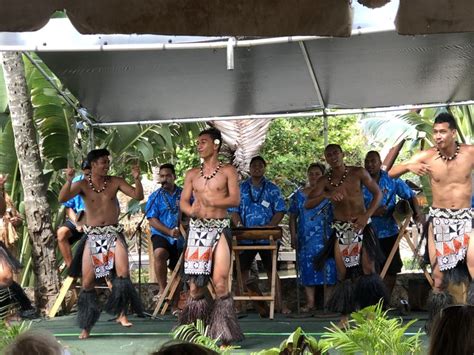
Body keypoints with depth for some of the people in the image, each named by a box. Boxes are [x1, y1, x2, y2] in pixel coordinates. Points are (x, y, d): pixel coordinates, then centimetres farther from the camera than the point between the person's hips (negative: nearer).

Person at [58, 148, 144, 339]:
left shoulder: (115, 182, 2)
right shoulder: (83, 184, -2)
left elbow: (138, 196, -2)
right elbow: (62, 198, -15)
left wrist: (137, 179, -19)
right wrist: (68, 181, -31)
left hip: (114, 233, 0)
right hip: (92, 236, 0)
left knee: (123, 272, -22)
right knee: (87, 281, 1)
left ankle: (121, 314, -8)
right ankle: (86, 326, 14)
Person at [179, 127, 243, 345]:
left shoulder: (227, 171, 4)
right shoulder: (192, 174, 15)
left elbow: (235, 199, -7)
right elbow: (183, 202, 8)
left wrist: (212, 202, -22)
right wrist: (191, 210, -14)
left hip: (219, 228, -3)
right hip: (197, 229, 4)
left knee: (220, 283, -12)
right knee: (195, 284, 2)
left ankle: (222, 335, -6)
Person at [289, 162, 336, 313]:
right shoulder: (299, 195, 11)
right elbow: (293, 217, 12)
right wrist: (293, 236, 3)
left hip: (326, 239, -2)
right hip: (305, 240, 2)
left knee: (328, 267, -6)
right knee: (307, 268, 0)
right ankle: (310, 302, 5)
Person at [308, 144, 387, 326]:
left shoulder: (358, 173, -5)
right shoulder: (325, 180, -2)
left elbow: (378, 193, 1)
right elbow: (308, 204, -10)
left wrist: (366, 215, -11)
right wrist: (325, 195, -28)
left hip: (361, 226, -2)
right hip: (340, 229, 2)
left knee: (368, 269, -7)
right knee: (343, 273, 2)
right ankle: (346, 315, 9)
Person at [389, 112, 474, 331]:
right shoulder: (427, 156, -8)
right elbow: (391, 173, -3)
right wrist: (408, 166, -23)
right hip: (439, 219, 1)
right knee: (439, 277, 5)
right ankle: (437, 326, 20)